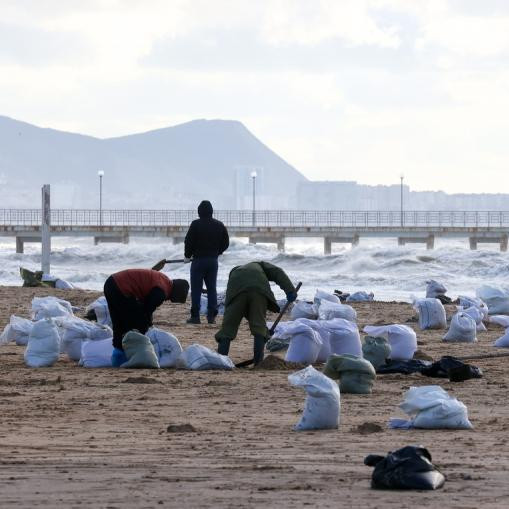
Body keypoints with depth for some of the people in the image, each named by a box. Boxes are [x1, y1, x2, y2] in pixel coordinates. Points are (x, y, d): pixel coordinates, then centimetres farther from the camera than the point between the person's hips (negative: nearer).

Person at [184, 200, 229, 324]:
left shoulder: (196, 224, -11)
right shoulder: (219, 225, 5)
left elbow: (188, 242, -10)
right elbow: (226, 243, 11)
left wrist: (188, 255, 7)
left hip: (198, 259, -5)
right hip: (213, 260, 5)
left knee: (196, 289, -1)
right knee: (212, 288, 10)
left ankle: (195, 316, -3)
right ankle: (212, 315, 8)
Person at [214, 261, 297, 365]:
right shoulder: (259, 265, 39)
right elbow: (277, 272, 19)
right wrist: (290, 290, 7)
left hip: (237, 290, 1)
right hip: (259, 289, -1)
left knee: (228, 326, 6)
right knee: (259, 326, 7)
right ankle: (258, 361, 1)